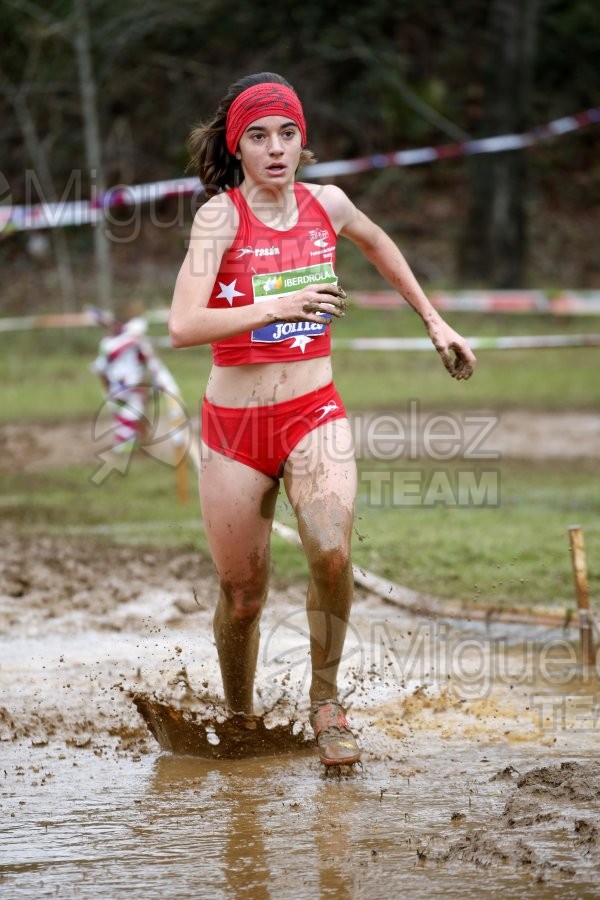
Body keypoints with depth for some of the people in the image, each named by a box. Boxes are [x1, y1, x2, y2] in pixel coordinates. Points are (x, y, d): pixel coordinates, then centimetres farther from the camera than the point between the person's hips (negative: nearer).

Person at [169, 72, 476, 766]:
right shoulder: (221, 215, -12)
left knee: (331, 552, -25)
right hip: (234, 426, -2)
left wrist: (434, 321, 30)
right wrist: (275, 307, -27)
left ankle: (325, 702, -5)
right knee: (241, 597, 6)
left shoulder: (326, 204, 1)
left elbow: (375, 242, 26)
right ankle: (239, 723, 31)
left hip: (313, 415, 2)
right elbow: (182, 327, -23)